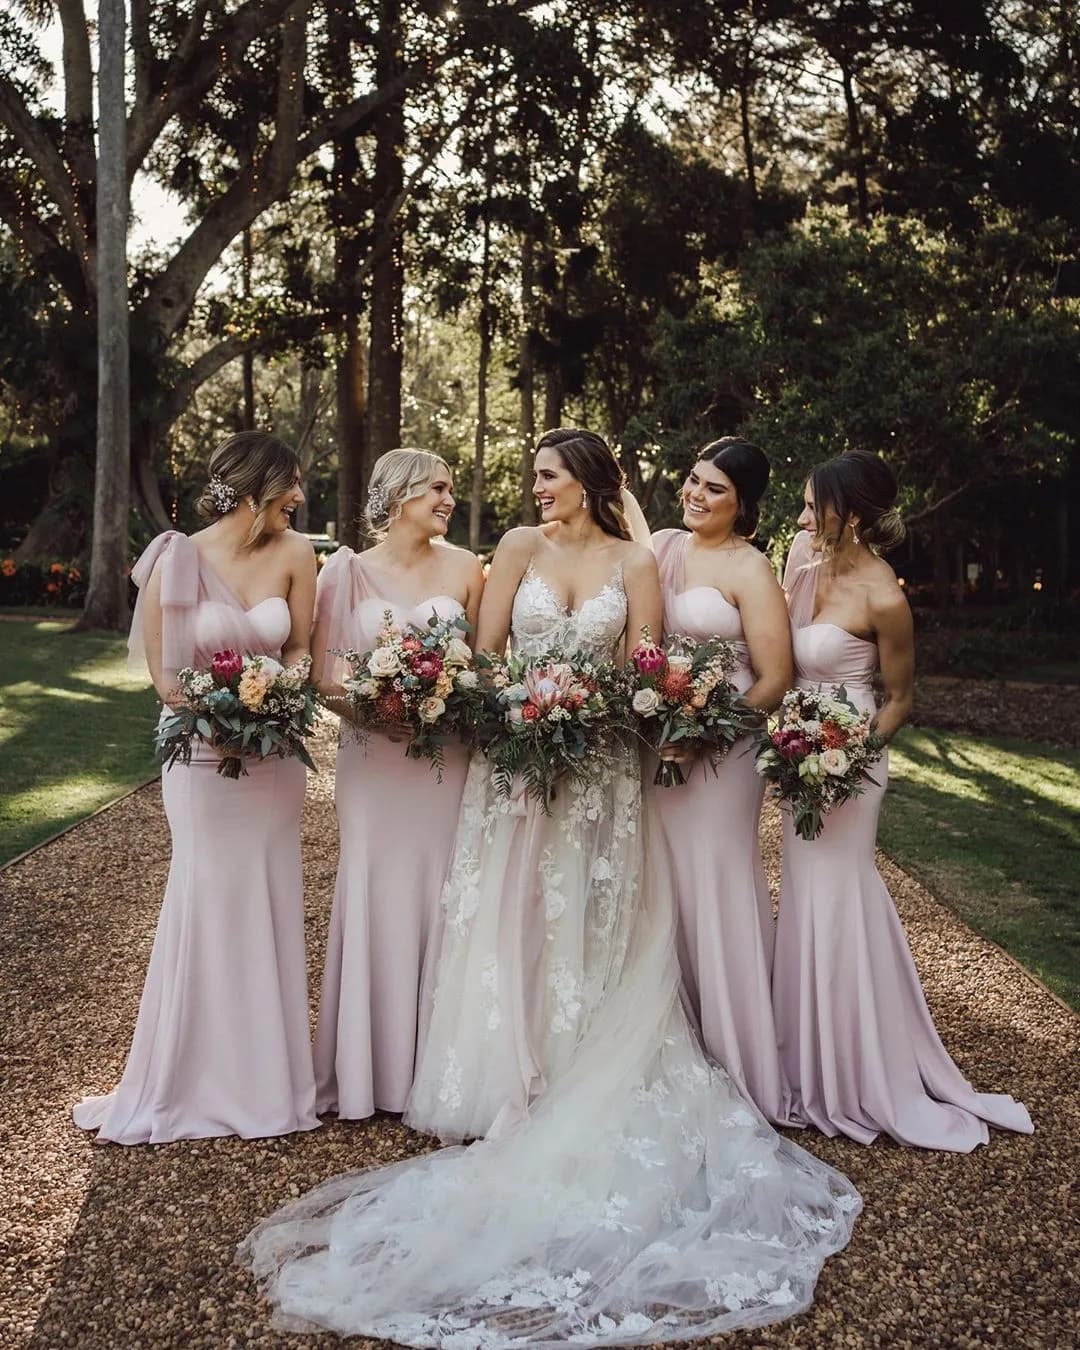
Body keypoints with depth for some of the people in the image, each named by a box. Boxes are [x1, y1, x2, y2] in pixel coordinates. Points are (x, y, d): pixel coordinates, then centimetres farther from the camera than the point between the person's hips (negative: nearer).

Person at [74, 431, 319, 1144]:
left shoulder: (295, 553, -4)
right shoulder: (177, 560, -12)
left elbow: (299, 649, 4)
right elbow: (164, 671, -7)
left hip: (275, 755, 3)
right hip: (204, 756, -3)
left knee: (271, 906, 9)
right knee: (208, 903, 4)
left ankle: (267, 1075, 24)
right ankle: (196, 1078, 21)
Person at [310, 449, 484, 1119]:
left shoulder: (464, 568, 4)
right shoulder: (346, 572, 1)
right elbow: (322, 673, -3)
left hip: (447, 757, 1)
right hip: (373, 757, -1)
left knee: (438, 901, 7)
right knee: (377, 903, 4)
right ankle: (372, 1069, 17)